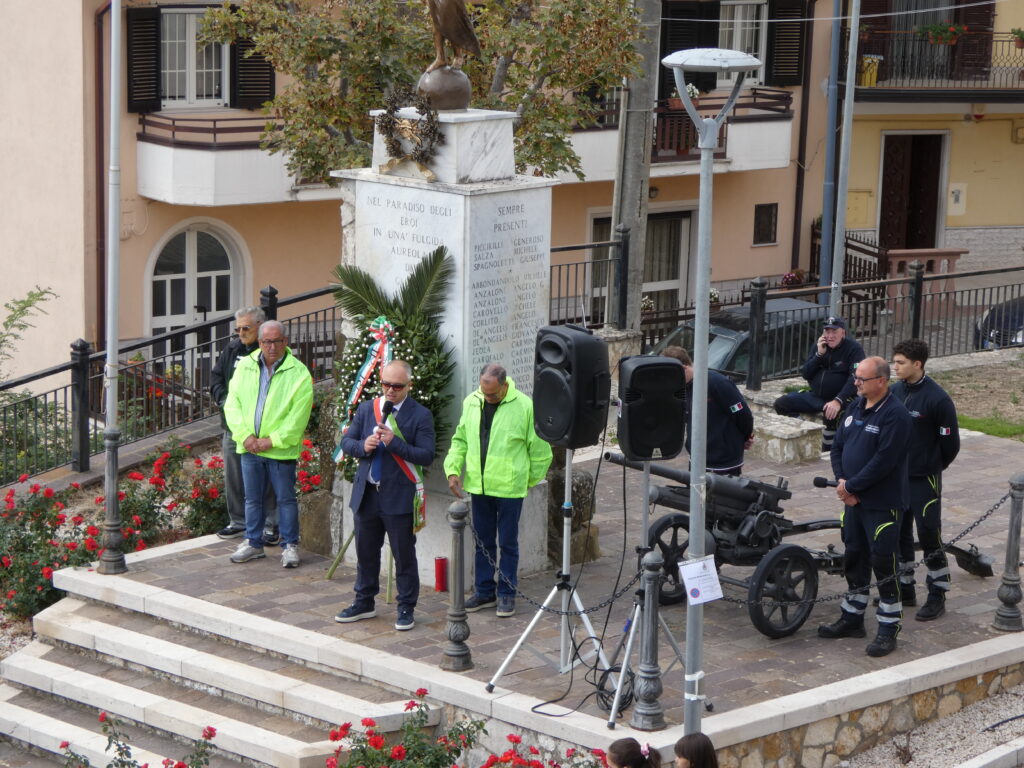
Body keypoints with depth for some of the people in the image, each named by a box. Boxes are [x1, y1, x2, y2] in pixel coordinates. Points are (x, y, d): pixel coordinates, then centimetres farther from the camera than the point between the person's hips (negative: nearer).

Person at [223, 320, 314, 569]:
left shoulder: (299, 373, -9)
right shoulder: (245, 366, 3)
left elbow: (298, 416, -12)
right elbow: (232, 403, 3)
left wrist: (272, 440, -16)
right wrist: (245, 435, -9)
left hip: (281, 449, -4)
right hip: (249, 446, 4)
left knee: (285, 499, 5)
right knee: (252, 499, 14)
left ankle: (290, 546, 17)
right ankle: (253, 543, 27)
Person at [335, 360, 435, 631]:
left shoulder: (420, 415, -7)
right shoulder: (366, 409, 8)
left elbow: (427, 456, -14)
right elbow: (346, 442, 10)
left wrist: (393, 442, -23)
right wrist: (363, 446, -12)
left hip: (399, 497, -5)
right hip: (366, 494, 5)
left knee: (404, 555, 3)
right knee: (365, 552, 15)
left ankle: (406, 609, 13)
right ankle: (364, 603, 29)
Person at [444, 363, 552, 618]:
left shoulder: (524, 406, -11)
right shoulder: (471, 402, 4)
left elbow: (540, 451, -4)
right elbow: (460, 440, 14)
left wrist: (531, 480, 3)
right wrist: (453, 469, 2)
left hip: (509, 488, -5)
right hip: (478, 485, 5)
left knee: (508, 543, 4)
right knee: (483, 542, 12)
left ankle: (507, 594, 13)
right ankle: (484, 591, 22)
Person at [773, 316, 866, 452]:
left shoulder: (854, 349, -10)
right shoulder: (820, 346, 10)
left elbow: (856, 379, -22)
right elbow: (805, 374, 6)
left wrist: (838, 401, -35)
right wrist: (819, 354, -9)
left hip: (841, 398, -7)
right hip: (815, 396, 7)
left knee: (830, 414, -40)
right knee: (781, 404, -7)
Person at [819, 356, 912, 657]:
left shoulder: (895, 415, -17)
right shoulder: (856, 407, 9)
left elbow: (883, 462, -22)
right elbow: (838, 446, 12)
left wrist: (851, 486, -16)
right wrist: (841, 480, -4)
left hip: (883, 503, -8)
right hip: (854, 499, 8)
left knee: (883, 564, -4)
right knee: (853, 558, 17)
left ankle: (888, 629, 4)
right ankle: (852, 618, 30)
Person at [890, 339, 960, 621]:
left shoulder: (937, 399, -17)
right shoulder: (895, 391, 1)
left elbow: (950, 443, -9)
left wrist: (933, 468, 3)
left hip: (924, 479, -6)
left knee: (929, 535, -2)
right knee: (899, 533, 13)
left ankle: (937, 596, 8)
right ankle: (905, 589, 26)